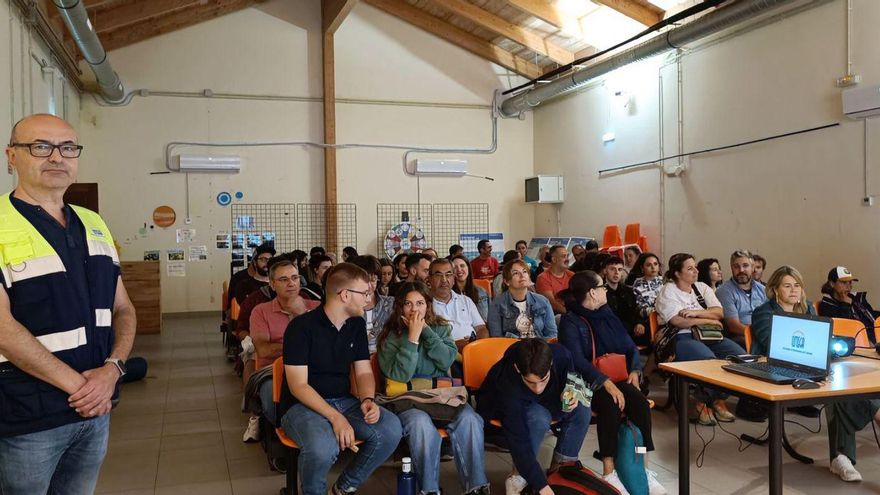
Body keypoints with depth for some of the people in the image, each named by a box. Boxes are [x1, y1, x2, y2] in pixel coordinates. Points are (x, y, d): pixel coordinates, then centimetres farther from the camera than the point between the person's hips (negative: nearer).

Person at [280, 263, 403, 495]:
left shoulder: (357, 324, 6)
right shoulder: (301, 326, -14)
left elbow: (364, 372, 7)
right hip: (302, 404, -6)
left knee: (391, 429, -21)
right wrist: (335, 417, -28)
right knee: (323, 447, -37)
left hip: (344, 401, 6)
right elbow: (298, 386, -17)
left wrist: (367, 400, -15)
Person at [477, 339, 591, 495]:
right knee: (539, 418, -35)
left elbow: (570, 382, -4)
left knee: (582, 409, -17)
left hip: (544, 402, 5)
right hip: (502, 407, -5)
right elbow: (519, 443, -39)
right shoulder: (508, 385, -41)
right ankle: (519, 476, -16)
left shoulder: (561, 355, -30)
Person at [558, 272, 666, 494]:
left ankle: (644, 468, -19)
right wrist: (606, 383, -30)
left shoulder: (608, 315, 14)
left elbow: (630, 347, 15)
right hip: (586, 383, -5)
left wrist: (634, 371, -6)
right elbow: (577, 361, -19)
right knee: (611, 405, -34)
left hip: (615, 378, 5)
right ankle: (609, 473, -27)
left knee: (640, 402, -25)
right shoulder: (570, 322, -6)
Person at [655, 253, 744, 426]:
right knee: (709, 360, -34)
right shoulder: (668, 291, 2)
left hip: (709, 335, 6)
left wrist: (696, 312, -10)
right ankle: (702, 403, -8)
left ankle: (719, 400, 0)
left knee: (741, 356, -18)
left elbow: (719, 313, 6)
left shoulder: (702, 287, 19)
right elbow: (678, 321, -13)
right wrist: (708, 320, -6)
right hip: (682, 338, -6)